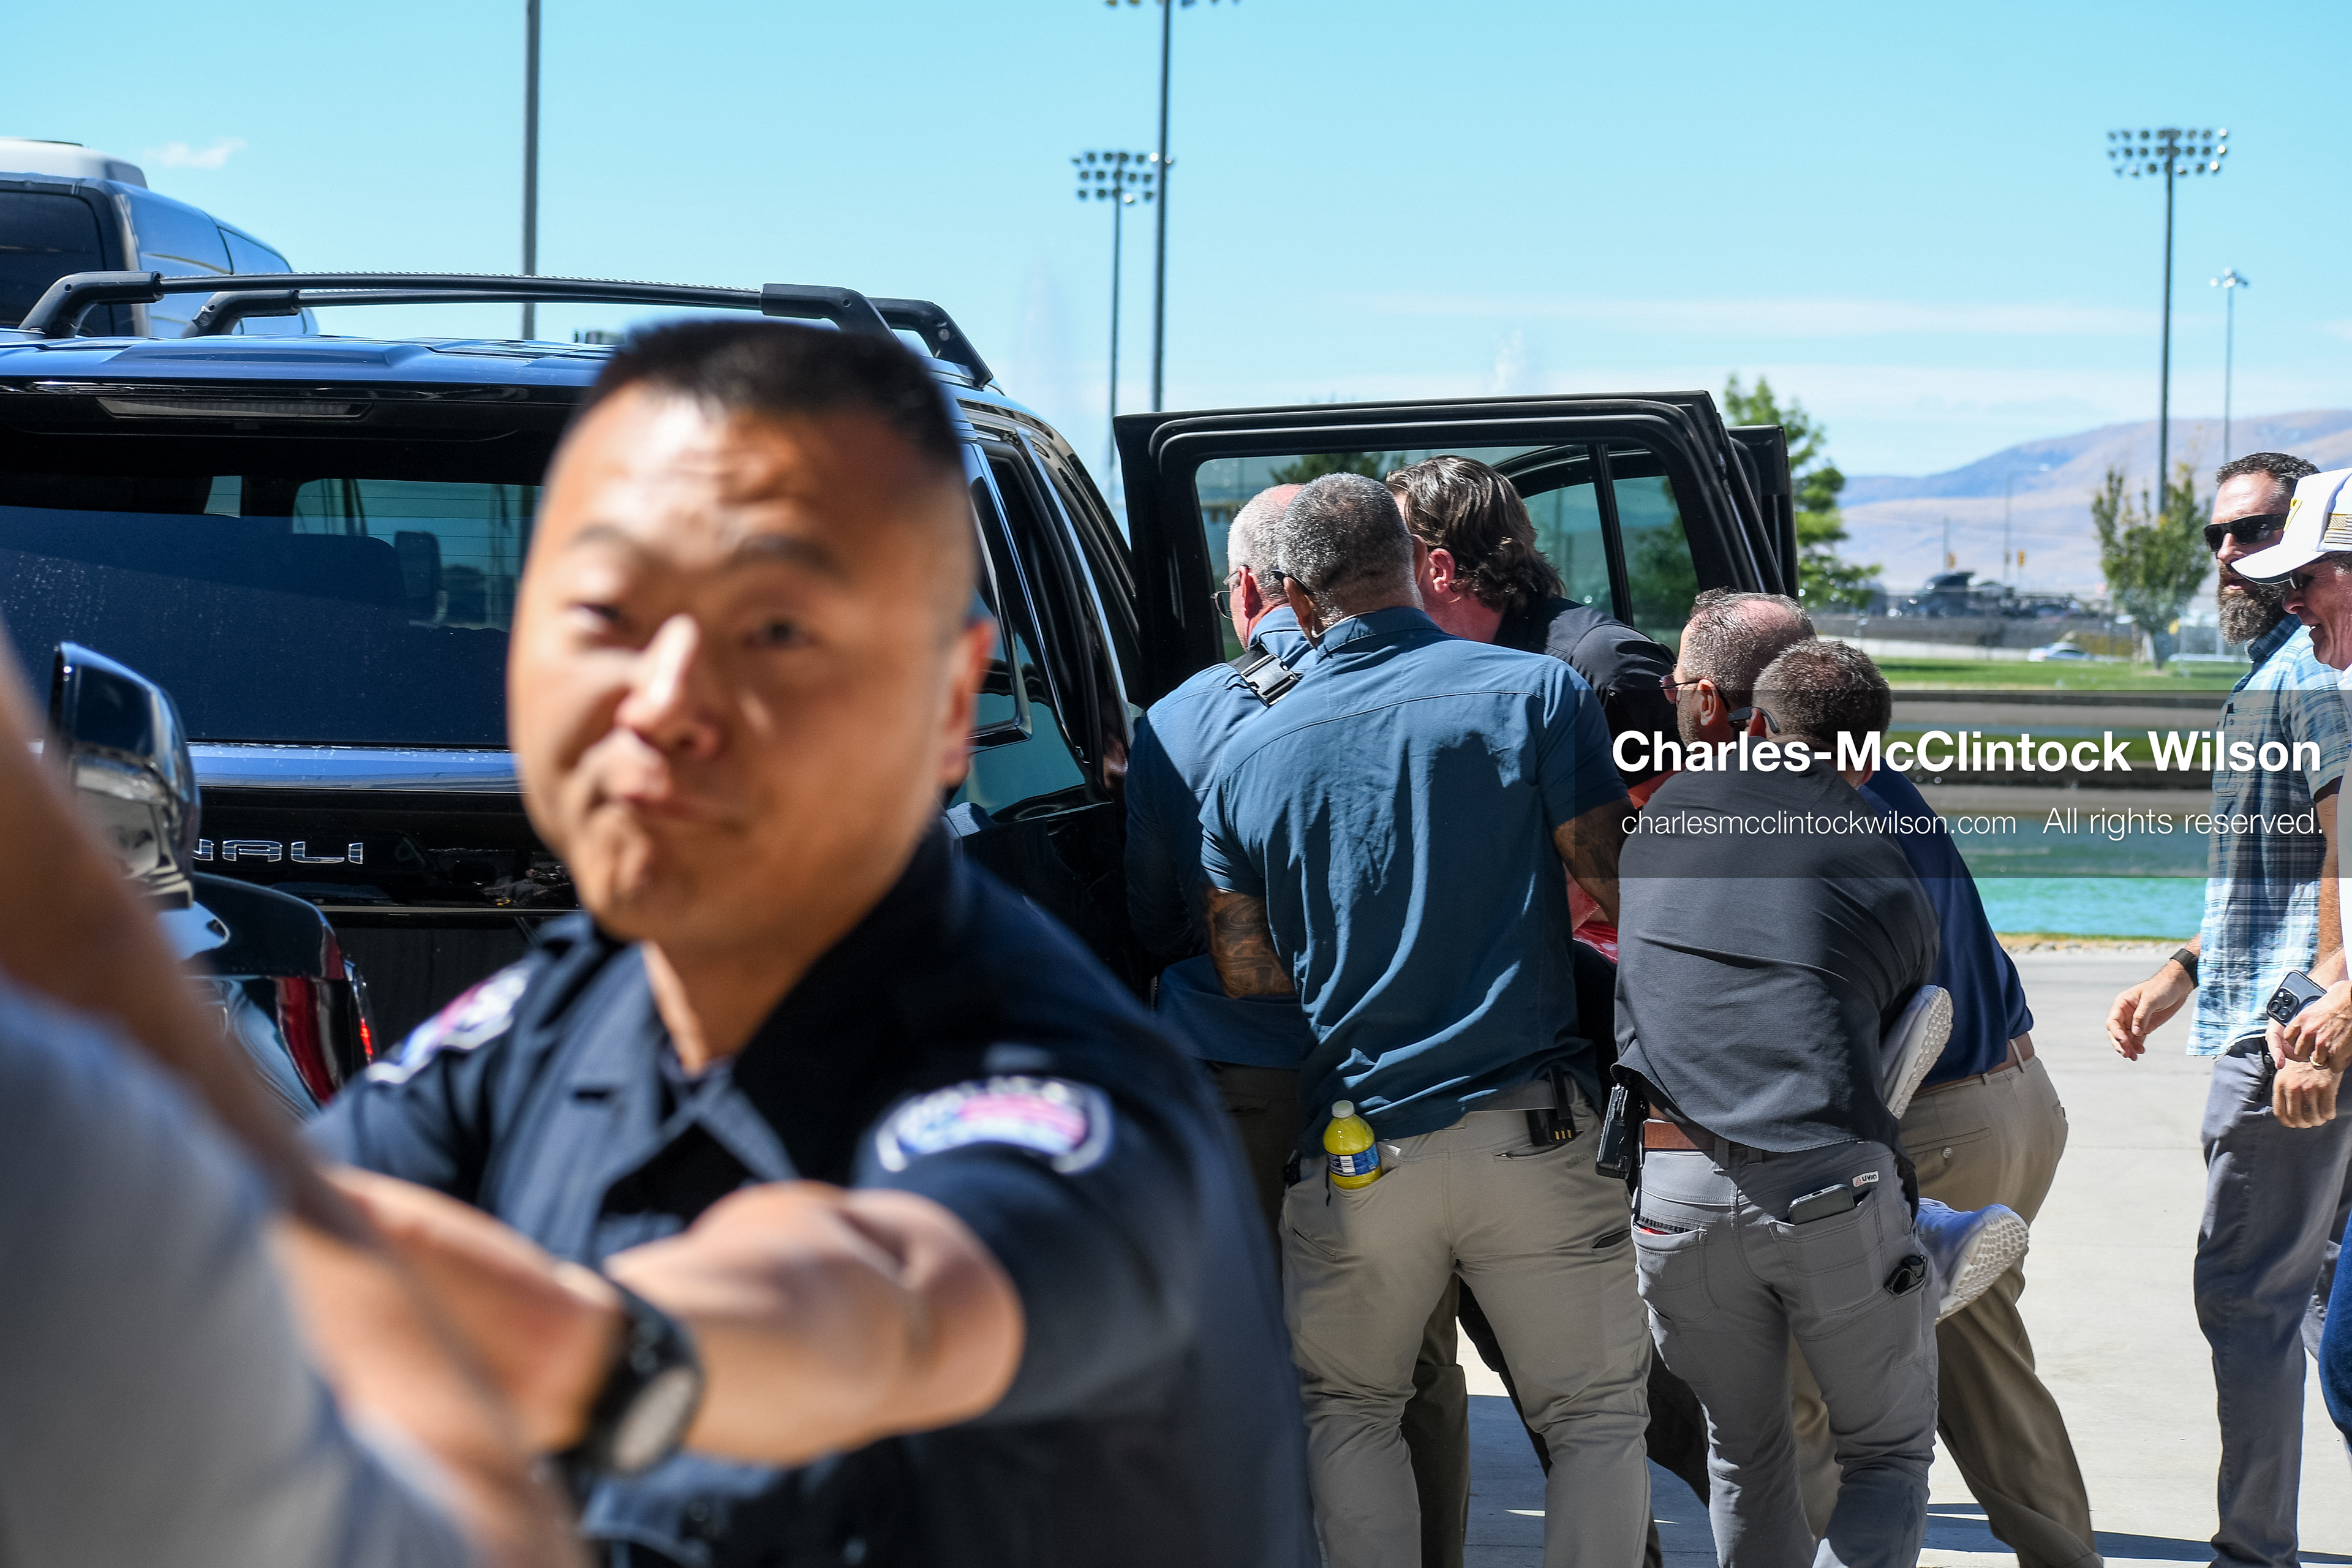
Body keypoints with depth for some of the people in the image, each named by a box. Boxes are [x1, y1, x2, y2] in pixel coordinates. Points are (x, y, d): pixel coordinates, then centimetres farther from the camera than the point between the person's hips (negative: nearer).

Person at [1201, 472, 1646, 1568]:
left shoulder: (1251, 755, 3)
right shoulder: (1538, 693, -5)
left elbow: (1246, 976, 6)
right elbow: (1613, 894, -7)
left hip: (1357, 1144, 2)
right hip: (1533, 1134, -2)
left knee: (1346, 1408, 20)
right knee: (1597, 1416, 10)